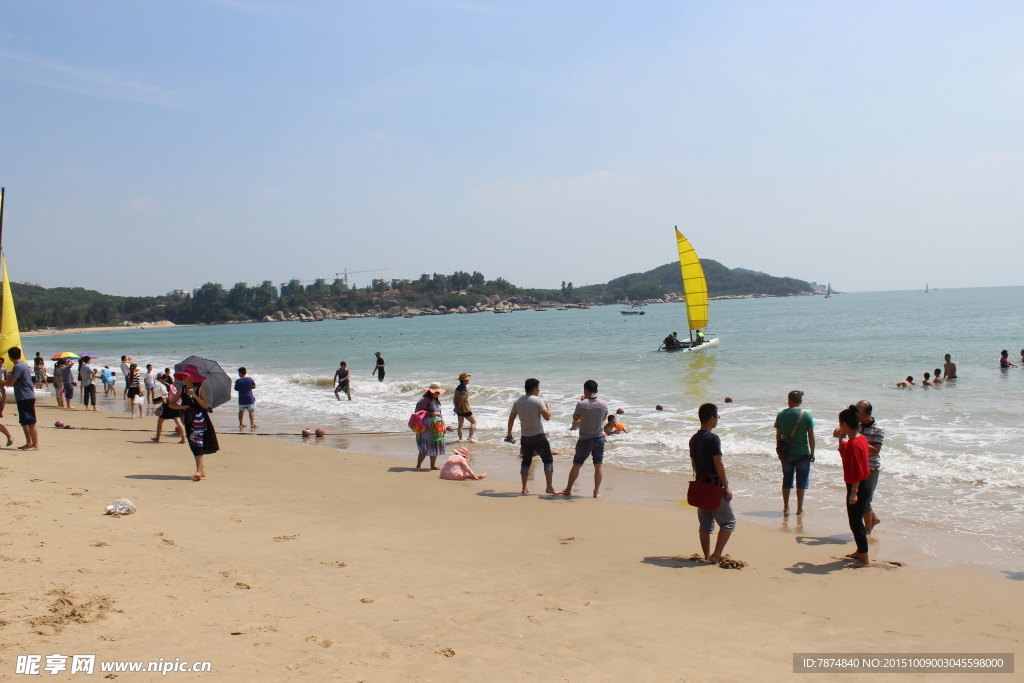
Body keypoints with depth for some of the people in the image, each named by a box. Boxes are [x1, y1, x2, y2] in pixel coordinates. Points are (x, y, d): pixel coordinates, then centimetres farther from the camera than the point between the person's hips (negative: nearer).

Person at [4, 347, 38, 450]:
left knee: (30, 422, -8)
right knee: (24, 422, 15)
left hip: (25, 397, -10)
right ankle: (29, 443, 20)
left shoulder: (18, 367, -14)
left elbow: (10, 383, -15)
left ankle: (35, 445, -7)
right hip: (27, 396, 10)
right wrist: (10, 378, 16)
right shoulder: (24, 364, 15)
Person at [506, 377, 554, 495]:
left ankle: (524, 489, 11)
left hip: (524, 437, 5)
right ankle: (549, 487, 4)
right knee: (548, 460, 7)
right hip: (538, 436, -5)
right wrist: (548, 407, 9)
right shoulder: (537, 400, -11)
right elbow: (547, 416, -12)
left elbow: (511, 418, 10)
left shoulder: (518, 401, 4)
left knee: (526, 462, 14)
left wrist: (509, 433, 23)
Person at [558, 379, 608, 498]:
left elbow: (575, 418, 1)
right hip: (599, 438, 2)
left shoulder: (581, 404, -16)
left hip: (585, 439, -2)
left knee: (577, 465, 9)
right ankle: (597, 491, 11)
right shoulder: (604, 404, -5)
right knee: (599, 465, 11)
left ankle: (568, 490, 19)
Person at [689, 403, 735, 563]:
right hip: (715, 487, -8)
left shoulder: (693, 439, 9)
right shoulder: (713, 438, -15)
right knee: (729, 521, 2)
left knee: (705, 524, 12)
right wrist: (726, 487, -12)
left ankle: (707, 556, 15)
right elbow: (719, 465, -17)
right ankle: (716, 555, -5)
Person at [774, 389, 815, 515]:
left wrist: (779, 451, 14)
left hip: (786, 453, 2)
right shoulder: (807, 415, -9)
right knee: (801, 481, 8)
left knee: (787, 480, 14)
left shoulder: (781, 415, -4)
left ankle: (786, 508, 18)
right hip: (802, 453, -2)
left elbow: (778, 435, 3)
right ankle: (799, 509, 10)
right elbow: (811, 436, -8)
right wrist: (812, 453, 3)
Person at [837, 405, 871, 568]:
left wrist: (853, 492, -23)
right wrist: (841, 438, 7)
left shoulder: (854, 444, -24)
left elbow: (856, 471, -25)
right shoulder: (861, 438, 6)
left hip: (857, 487, -10)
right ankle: (860, 551, 32)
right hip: (862, 485, 10)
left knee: (855, 522, -2)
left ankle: (863, 559, 5)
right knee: (856, 520, 20)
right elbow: (844, 454, 21)